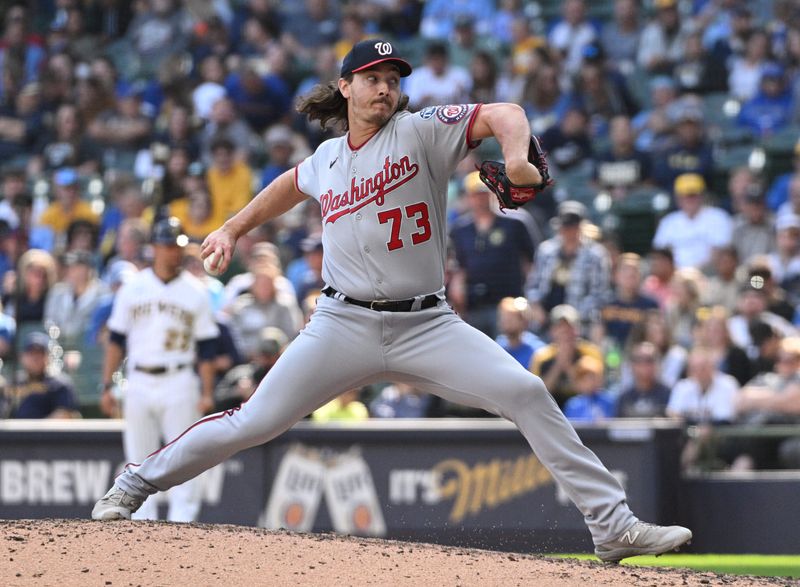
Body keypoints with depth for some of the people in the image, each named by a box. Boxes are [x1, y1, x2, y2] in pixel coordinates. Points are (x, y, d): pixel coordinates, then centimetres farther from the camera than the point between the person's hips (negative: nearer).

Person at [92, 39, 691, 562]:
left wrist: (517, 157, -36)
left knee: (525, 393, -18)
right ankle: (134, 486, 16)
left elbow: (503, 114, -16)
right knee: (253, 422, -3)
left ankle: (612, 526, -14)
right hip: (344, 324, 2)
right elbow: (292, 185, 34)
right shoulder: (326, 160, 9)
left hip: (425, 325, -2)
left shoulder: (420, 132, -3)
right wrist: (233, 229, 30)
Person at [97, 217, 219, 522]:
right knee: (139, 462, 4)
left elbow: (206, 347, 2)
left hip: (179, 384, -2)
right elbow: (116, 340, 9)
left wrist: (207, 392, -6)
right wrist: (107, 386, 2)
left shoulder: (195, 292, 3)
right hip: (139, 383, 2)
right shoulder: (133, 288, 7)